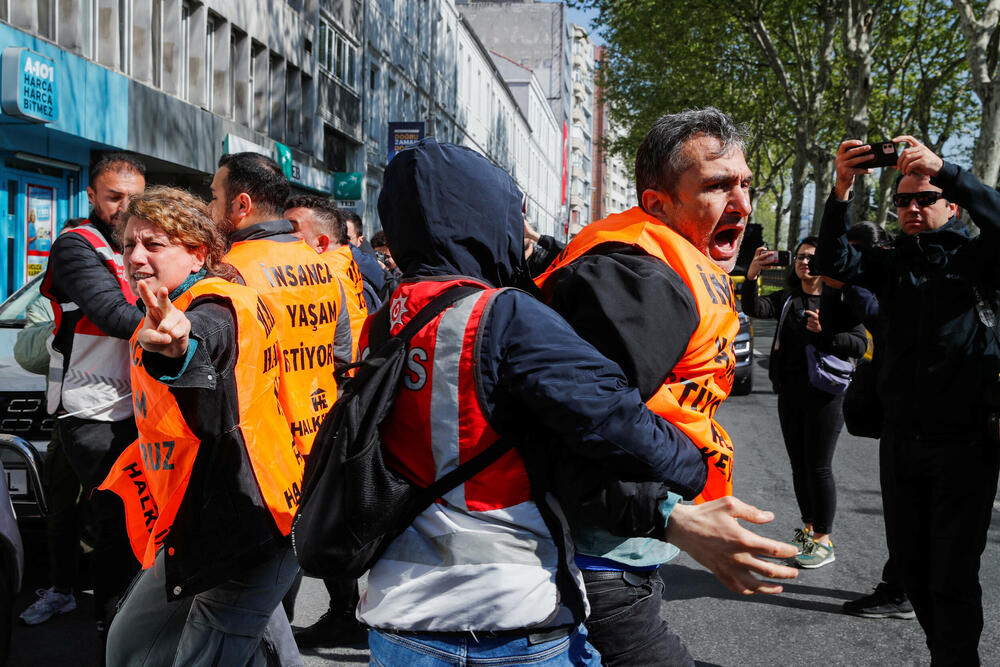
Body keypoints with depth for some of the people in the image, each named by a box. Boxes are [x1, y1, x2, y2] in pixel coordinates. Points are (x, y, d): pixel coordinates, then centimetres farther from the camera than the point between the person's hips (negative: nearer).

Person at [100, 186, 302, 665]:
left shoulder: (218, 306, -18)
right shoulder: (162, 316, 12)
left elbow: (209, 331, -46)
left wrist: (181, 338, -64)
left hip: (244, 530, -10)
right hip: (191, 529, 10)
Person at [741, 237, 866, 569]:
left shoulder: (839, 301, -5)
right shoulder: (787, 299, 10)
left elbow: (860, 343, -11)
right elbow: (753, 308, -7)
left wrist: (824, 334, -24)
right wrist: (751, 276, -23)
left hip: (824, 395, -6)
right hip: (790, 394, 6)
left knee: (818, 467, -2)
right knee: (799, 465, 14)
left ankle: (823, 540, 8)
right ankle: (808, 527, 28)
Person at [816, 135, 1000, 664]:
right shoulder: (892, 265, 12)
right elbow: (836, 263, -6)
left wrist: (943, 170, -29)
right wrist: (841, 190, -20)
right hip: (900, 439, 5)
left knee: (953, 577, -2)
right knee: (910, 564, 13)